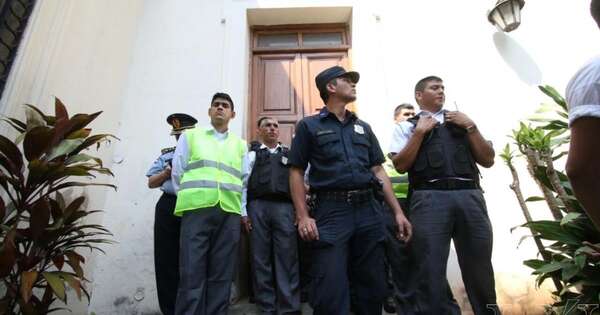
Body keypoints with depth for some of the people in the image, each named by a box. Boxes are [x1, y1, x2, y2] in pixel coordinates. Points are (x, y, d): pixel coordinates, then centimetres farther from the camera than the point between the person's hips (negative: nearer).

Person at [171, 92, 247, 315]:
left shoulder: (240, 145, 19)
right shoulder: (191, 136, 15)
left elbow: (245, 180, 14)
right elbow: (177, 172, 10)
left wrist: (243, 210, 6)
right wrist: (188, 198, 5)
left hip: (229, 212, 2)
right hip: (197, 208, -2)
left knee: (222, 274, 5)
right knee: (192, 272, -4)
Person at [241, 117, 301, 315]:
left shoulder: (289, 154, 19)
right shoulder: (252, 154, 14)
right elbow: (243, 183, 6)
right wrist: (243, 213, -3)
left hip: (284, 207, 1)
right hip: (258, 206, 0)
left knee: (287, 258, -3)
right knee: (261, 258, 3)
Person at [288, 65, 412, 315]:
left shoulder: (363, 127, 19)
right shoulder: (309, 125, 5)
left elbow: (378, 171, 16)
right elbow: (296, 172, 0)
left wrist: (398, 212, 8)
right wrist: (303, 216, -11)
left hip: (368, 210, 5)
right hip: (331, 211, -4)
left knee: (373, 288, 13)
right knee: (331, 293, -4)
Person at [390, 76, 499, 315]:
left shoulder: (462, 121, 21)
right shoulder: (407, 126, 12)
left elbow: (488, 160, 14)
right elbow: (400, 165, -2)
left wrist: (470, 127, 5)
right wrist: (420, 132, -4)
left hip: (470, 196, 4)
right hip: (429, 199, -3)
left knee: (479, 267, 11)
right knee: (431, 270, 0)